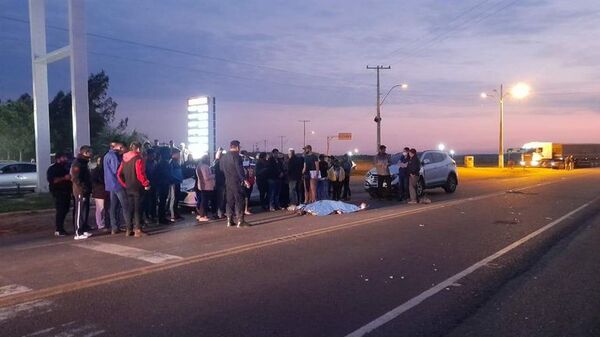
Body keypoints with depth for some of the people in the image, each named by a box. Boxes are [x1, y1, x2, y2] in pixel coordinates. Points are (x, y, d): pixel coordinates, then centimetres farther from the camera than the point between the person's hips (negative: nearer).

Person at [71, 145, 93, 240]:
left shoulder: (84, 162, 19)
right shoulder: (77, 163, -12)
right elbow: (75, 178, -19)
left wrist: (89, 188, 15)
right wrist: (83, 188, -21)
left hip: (85, 191, 10)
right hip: (80, 192, -10)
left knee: (85, 211, 13)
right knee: (80, 212, -8)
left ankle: (84, 230, 21)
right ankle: (78, 233, -7)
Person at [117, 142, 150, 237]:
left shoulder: (124, 159, 10)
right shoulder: (138, 159, -12)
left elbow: (119, 174, 9)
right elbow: (140, 174, -21)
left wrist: (124, 184, 13)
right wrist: (146, 184, -11)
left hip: (128, 188, 7)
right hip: (137, 188, -7)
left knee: (130, 208, 14)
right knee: (138, 208, -2)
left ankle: (129, 229, 17)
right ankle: (138, 230, -2)